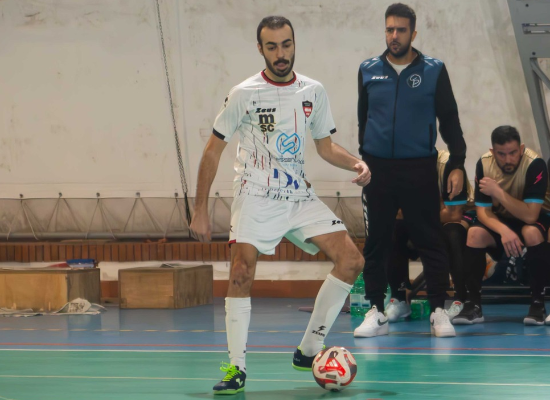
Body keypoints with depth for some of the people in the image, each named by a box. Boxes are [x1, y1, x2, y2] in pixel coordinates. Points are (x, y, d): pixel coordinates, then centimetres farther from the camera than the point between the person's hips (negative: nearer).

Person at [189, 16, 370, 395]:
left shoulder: (313, 91, 5)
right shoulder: (245, 94, -6)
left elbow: (326, 147, 15)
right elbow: (213, 151, -1)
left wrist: (356, 163, -6)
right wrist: (200, 210, -5)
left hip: (300, 196, 4)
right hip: (256, 197, -4)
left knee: (351, 260, -7)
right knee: (241, 274, -20)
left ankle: (309, 350, 4)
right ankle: (236, 367, -8)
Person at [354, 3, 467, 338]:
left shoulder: (434, 71, 0)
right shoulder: (368, 71, 6)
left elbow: (450, 121, 3)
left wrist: (458, 165, -4)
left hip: (420, 170, -2)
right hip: (378, 169, 2)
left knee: (431, 241, -1)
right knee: (375, 243, 3)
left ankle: (439, 311, 5)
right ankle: (377, 312, 10)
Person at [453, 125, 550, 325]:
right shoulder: (484, 164, -17)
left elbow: (530, 215, -33)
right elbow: (483, 211, -16)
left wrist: (498, 192, -37)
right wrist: (504, 231, -35)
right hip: (500, 219, 3)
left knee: (532, 233, -37)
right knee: (475, 234, -26)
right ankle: (473, 304, -17)